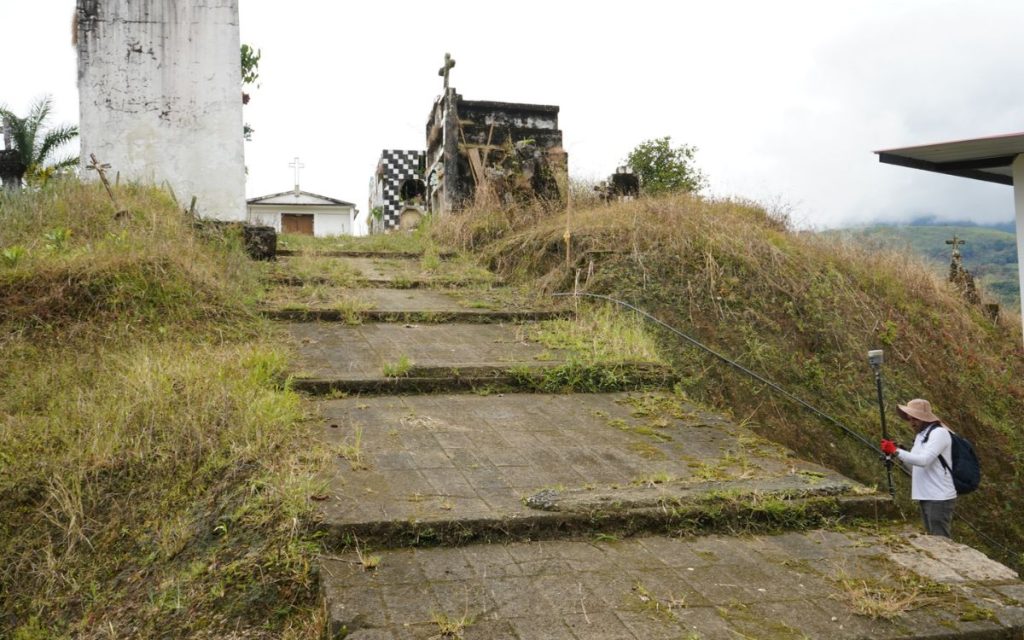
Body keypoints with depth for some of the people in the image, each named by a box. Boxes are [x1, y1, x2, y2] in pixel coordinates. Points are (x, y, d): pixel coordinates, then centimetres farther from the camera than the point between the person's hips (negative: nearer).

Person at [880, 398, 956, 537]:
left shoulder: (939, 432, -12)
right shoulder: (920, 435, 17)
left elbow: (924, 460, -23)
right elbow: (914, 464, 18)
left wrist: (895, 451, -21)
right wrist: (896, 454, 2)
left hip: (940, 498, -9)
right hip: (925, 497, 9)